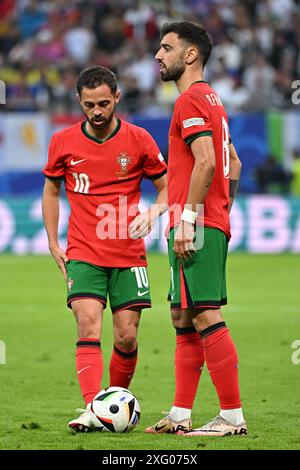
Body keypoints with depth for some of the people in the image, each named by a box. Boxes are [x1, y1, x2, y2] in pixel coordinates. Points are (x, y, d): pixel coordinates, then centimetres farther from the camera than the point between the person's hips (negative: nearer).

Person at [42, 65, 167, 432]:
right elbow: (51, 191, 16)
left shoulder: (138, 140, -1)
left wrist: (152, 213, -13)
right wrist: (53, 243, 9)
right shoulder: (63, 142, 2)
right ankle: (91, 409, -26)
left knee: (126, 337, -1)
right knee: (89, 329, -16)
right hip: (83, 254, 0)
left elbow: (166, 187, 8)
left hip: (128, 254, 0)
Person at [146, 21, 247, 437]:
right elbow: (233, 165, 24)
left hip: (196, 229, -11)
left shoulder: (191, 99, -10)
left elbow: (206, 161, -21)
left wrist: (188, 218, -21)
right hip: (214, 225, 11)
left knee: (206, 317, -11)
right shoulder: (211, 100, 21)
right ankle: (180, 416, 14)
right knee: (184, 318, 12)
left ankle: (232, 416, -11)